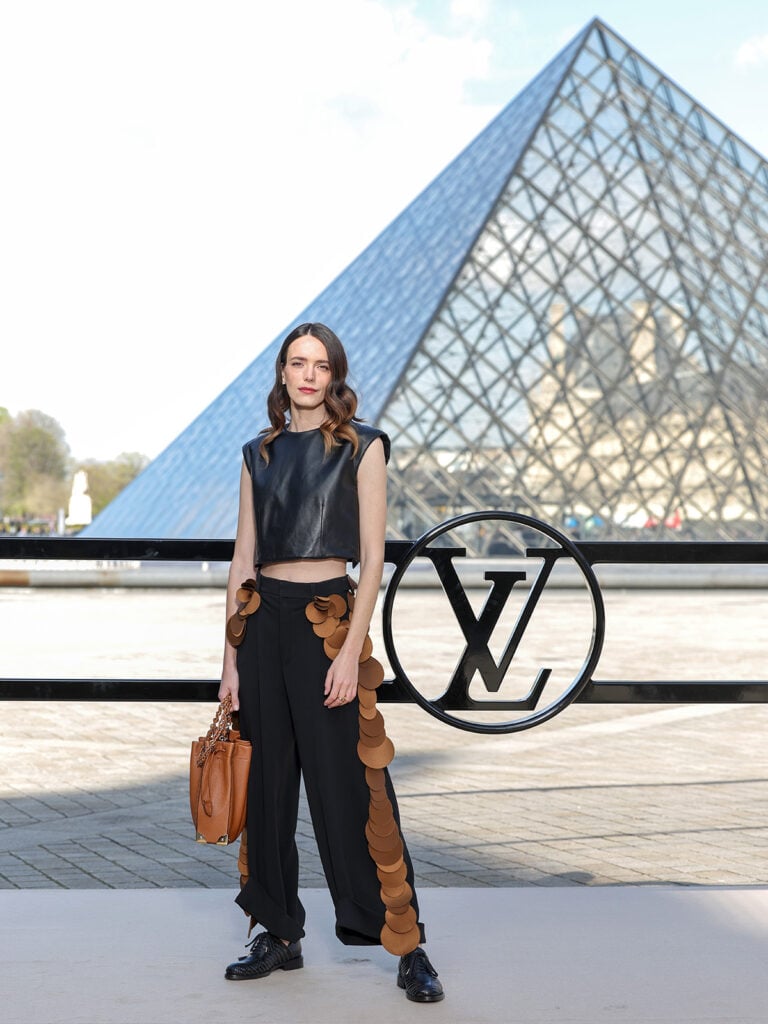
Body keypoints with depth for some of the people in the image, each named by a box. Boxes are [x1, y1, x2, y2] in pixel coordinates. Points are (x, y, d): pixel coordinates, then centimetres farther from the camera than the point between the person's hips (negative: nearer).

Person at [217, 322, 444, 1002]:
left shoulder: (362, 446, -1)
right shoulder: (260, 453, 12)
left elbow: (373, 557, -6)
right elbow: (243, 557, 12)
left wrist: (351, 651, -15)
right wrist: (231, 654, 6)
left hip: (328, 619, -5)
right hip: (263, 621, 5)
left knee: (349, 786, -6)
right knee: (267, 780, 8)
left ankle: (408, 947, 3)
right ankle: (279, 934, 20)